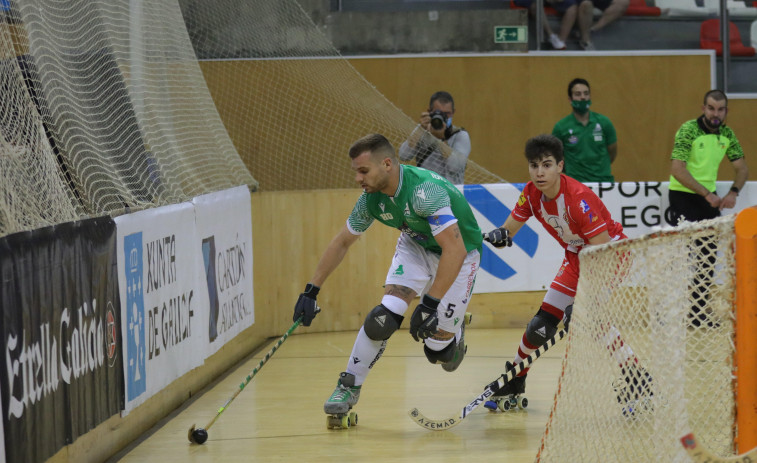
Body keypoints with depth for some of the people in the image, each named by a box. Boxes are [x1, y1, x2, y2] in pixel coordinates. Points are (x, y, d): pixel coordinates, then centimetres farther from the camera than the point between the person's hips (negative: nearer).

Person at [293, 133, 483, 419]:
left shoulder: (425, 190, -38)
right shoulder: (371, 198, -15)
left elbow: (454, 250, -41)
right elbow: (341, 243, 2)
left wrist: (430, 305, -41)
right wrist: (311, 291, 1)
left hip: (460, 253, -5)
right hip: (416, 246, 5)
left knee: (438, 348, -7)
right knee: (385, 316, -18)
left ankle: (453, 331, 30)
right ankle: (349, 387, -3)